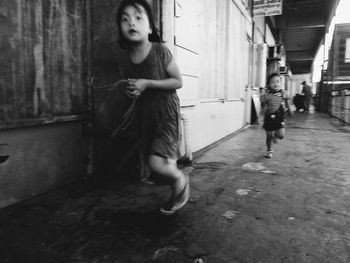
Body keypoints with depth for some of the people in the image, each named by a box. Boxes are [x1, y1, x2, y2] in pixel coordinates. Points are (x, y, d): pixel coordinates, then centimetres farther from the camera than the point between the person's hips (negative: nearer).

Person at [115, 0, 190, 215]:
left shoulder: (160, 51, -15)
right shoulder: (125, 62, 0)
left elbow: (178, 81, -11)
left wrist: (147, 83, -20)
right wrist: (131, 92, -7)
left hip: (167, 112, -6)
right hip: (147, 115, 6)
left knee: (158, 163, -17)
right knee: (151, 162, 12)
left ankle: (181, 180, 18)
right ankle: (177, 193, 38)